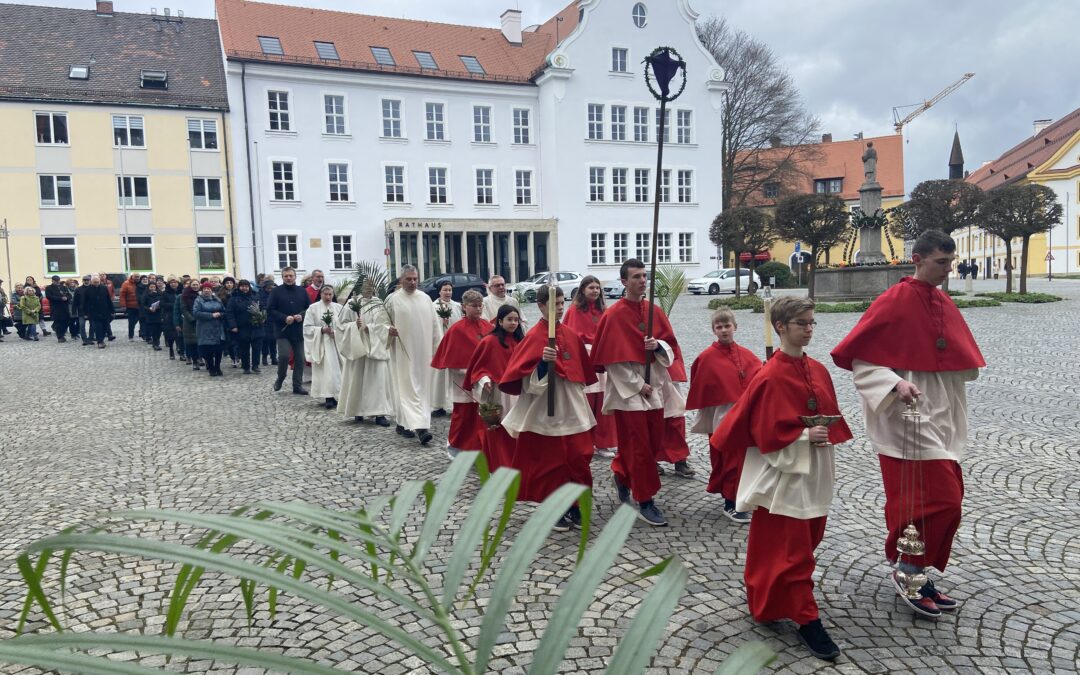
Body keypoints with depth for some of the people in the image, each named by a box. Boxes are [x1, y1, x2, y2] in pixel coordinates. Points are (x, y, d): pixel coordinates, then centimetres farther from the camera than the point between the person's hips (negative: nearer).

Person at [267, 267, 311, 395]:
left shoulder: (302, 291, 9)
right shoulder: (276, 291, -1)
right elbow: (270, 310, -5)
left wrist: (302, 315, -11)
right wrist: (285, 318, -16)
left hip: (299, 330, 3)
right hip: (283, 330, -3)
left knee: (300, 358, 4)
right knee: (284, 356, -15)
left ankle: (298, 386, 13)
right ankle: (280, 379, 13)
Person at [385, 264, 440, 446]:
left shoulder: (425, 299, 9)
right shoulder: (392, 299, -3)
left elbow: (434, 325, 12)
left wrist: (437, 348, 9)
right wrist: (389, 330, -20)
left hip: (423, 352, 5)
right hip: (403, 351, -5)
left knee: (422, 387, 8)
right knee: (408, 387, -8)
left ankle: (404, 422, 21)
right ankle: (419, 426, -13)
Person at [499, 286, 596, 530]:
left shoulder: (571, 335, 7)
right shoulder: (534, 337, -11)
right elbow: (529, 380, -15)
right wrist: (544, 362, -31)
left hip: (573, 409, 6)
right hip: (547, 410, -6)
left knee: (579, 459, 6)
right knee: (550, 461, 4)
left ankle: (574, 506, 21)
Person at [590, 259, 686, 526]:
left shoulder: (655, 311, 7)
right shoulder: (613, 315, -10)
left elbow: (671, 346, 10)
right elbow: (613, 358, -12)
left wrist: (658, 345, -13)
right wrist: (638, 385, -14)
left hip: (655, 386, 6)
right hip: (628, 390, -6)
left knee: (656, 443, 11)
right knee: (639, 446, -2)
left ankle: (622, 473, 36)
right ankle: (645, 502, 9)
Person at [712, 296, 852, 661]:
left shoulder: (818, 370, 5)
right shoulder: (770, 377, -18)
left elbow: (830, 414, 14)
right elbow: (766, 431, -18)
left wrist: (825, 437, -1)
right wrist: (806, 435, -21)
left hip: (814, 471, 8)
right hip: (784, 472, -8)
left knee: (809, 539, 19)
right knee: (793, 550, 0)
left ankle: (770, 598, 37)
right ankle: (807, 620, 12)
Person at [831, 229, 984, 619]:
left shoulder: (944, 305, 11)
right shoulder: (894, 302, -13)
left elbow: (960, 360, 22)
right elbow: (860, 359, -14)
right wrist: (896, 383, -27)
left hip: (941, 418, 8)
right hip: (908, 418, -8)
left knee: (943, 501, 12)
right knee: (940, 500, -10)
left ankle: (919, 574, 24)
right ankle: (908, 572, 8)